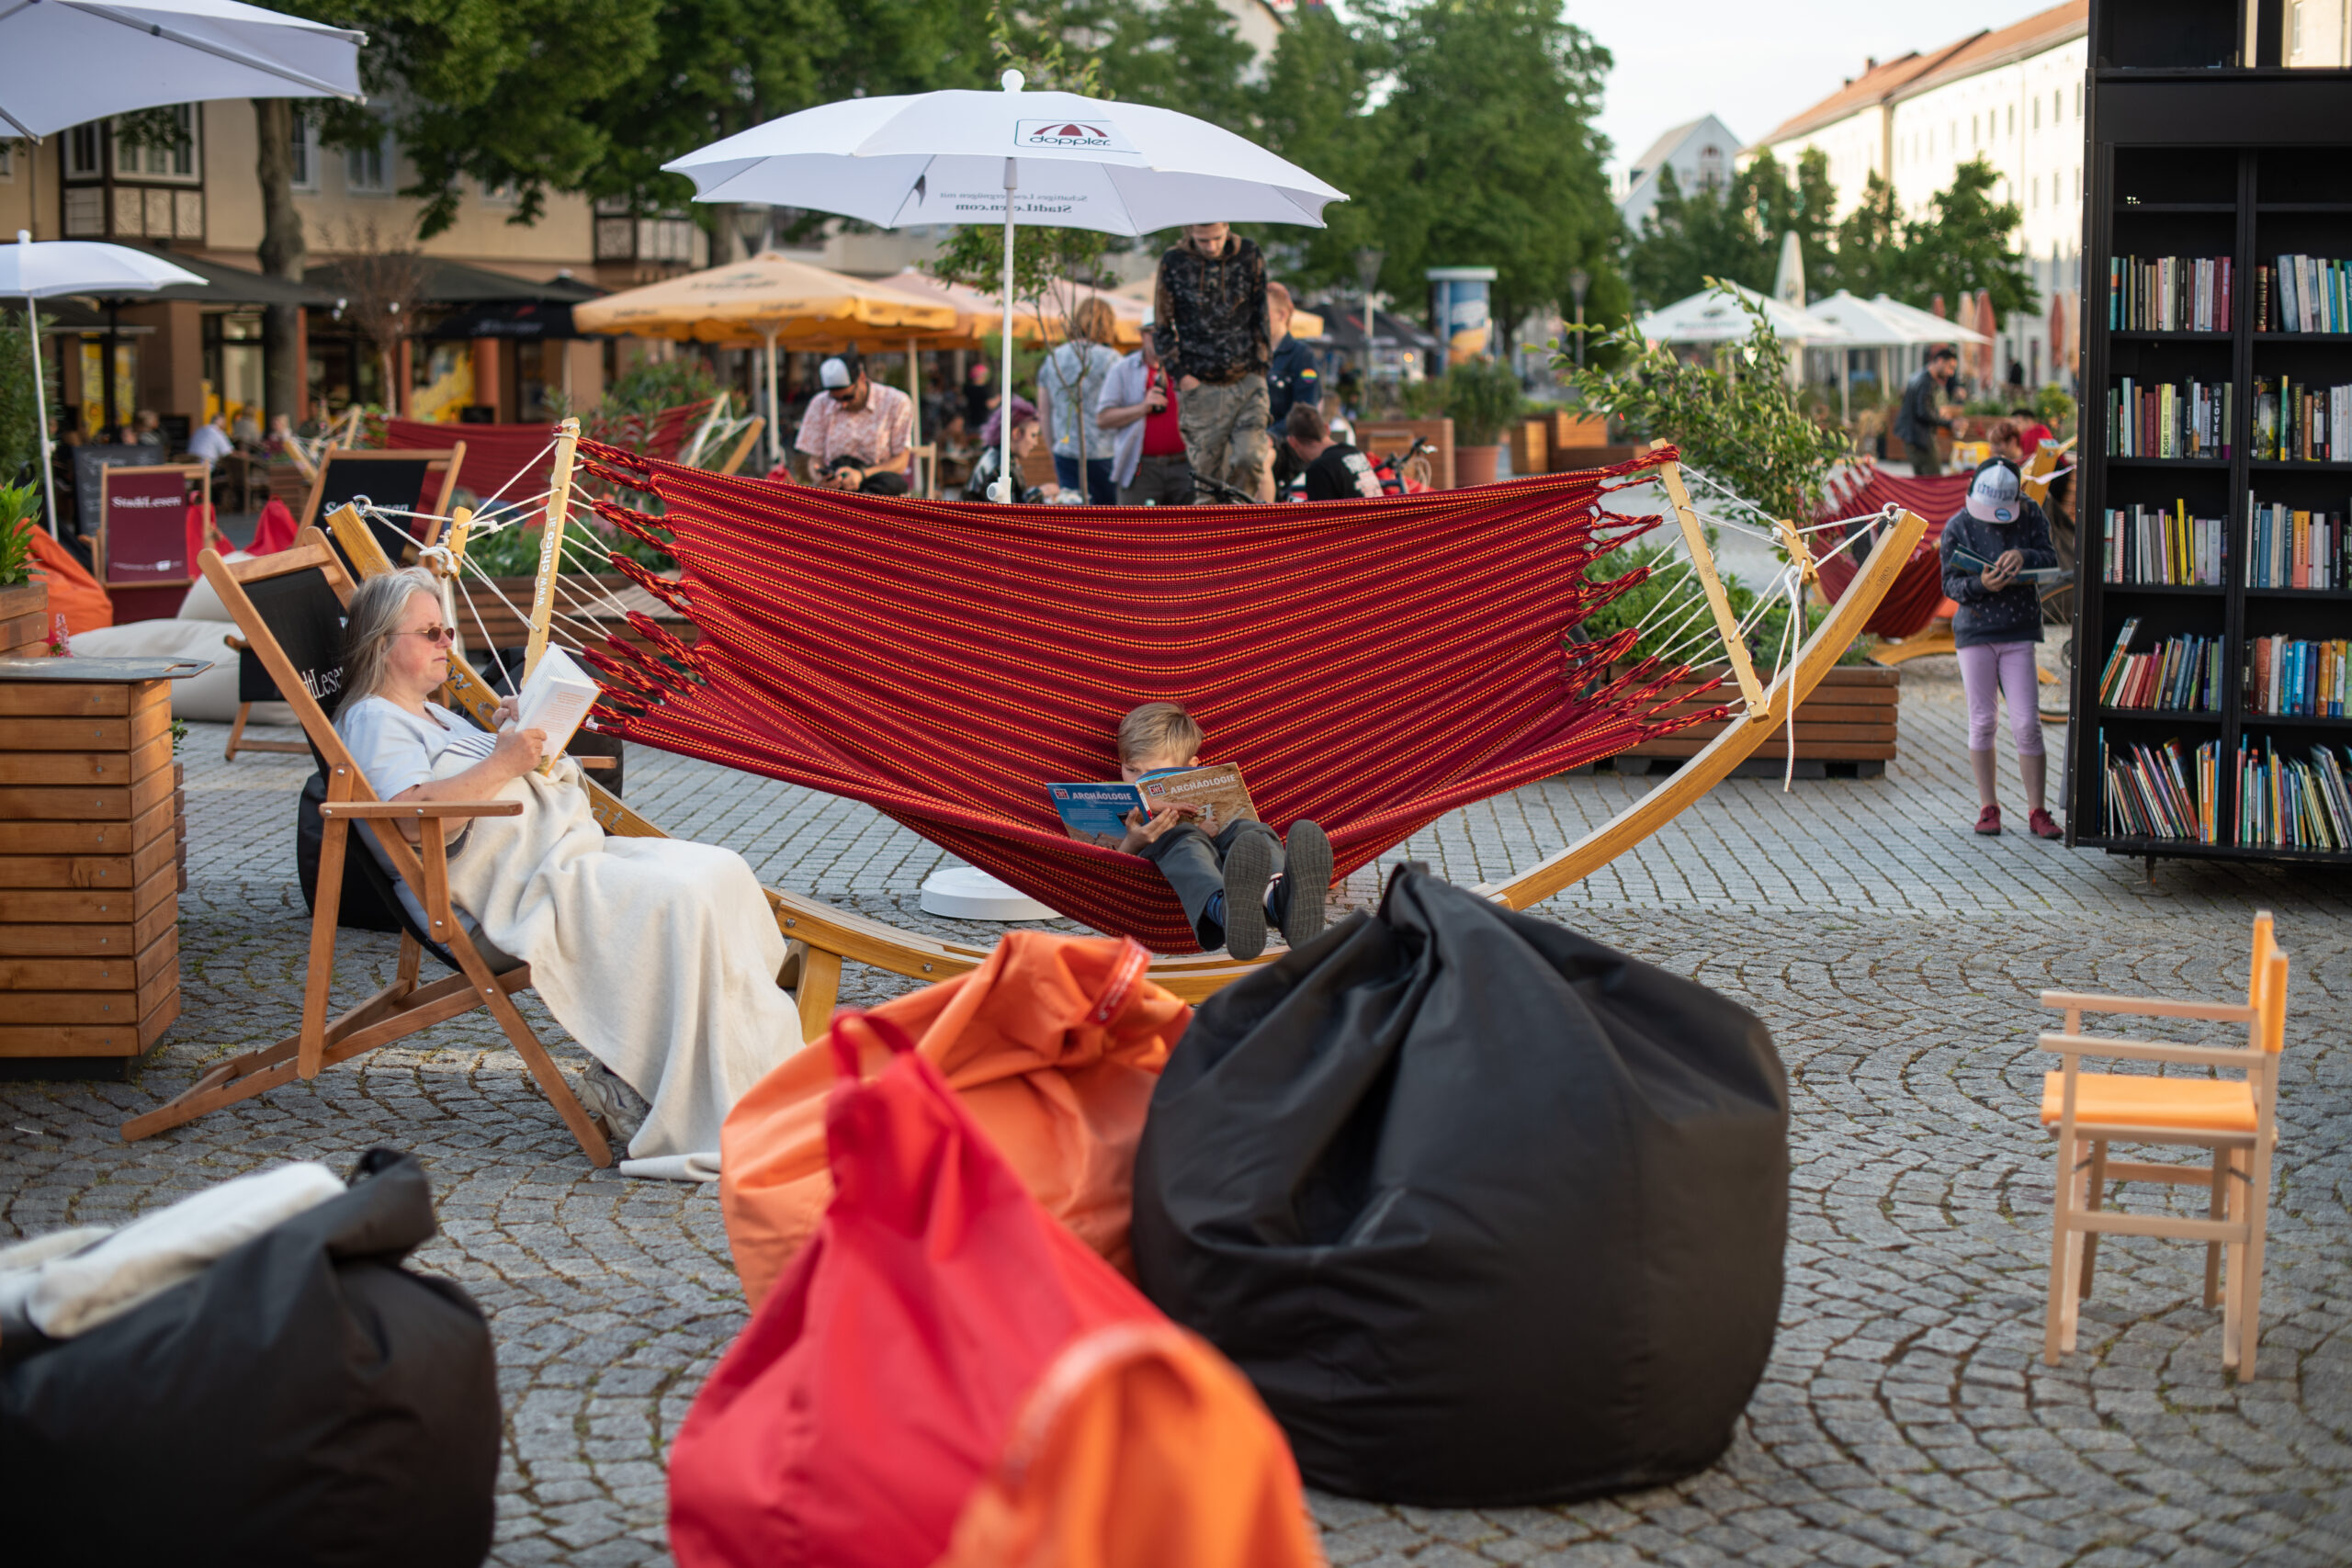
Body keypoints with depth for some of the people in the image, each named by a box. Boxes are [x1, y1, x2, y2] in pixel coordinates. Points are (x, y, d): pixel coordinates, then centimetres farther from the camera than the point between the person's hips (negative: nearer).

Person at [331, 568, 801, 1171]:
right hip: (513, 893, -11)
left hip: (571, 855, 11)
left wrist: (511, 734, 15)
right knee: (679, 903, -28)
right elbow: (418, 819, -21)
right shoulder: (372, 721, -4)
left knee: (721, 871, -5)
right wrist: (501, 763, -18)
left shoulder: (437, 715, 28)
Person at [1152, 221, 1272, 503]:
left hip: (1247, 381, 0)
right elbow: (1163, 326, 6)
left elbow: (1263, 313, 9)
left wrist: (1260, 365, 2)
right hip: (1201, 387, 0)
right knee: (1208, 472, -1)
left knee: (1249, 459, -15)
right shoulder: (1173, 263, 0)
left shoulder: (1249, 256, 2)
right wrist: (1180, 374, -2)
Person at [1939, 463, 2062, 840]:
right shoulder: (1958, 527, -3)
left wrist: (2025, 556, -22)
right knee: (1981, 721, 4)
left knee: (2027, 723, -4)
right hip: (1975, 631, 0)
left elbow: (2051, 559, -1)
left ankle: (2036, 811, 3)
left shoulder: (2031, 516, 0)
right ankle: (1987, 807, 15)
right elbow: (1950, 583, -4)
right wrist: (1980, 585, -24)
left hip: (2019, 630, 0)